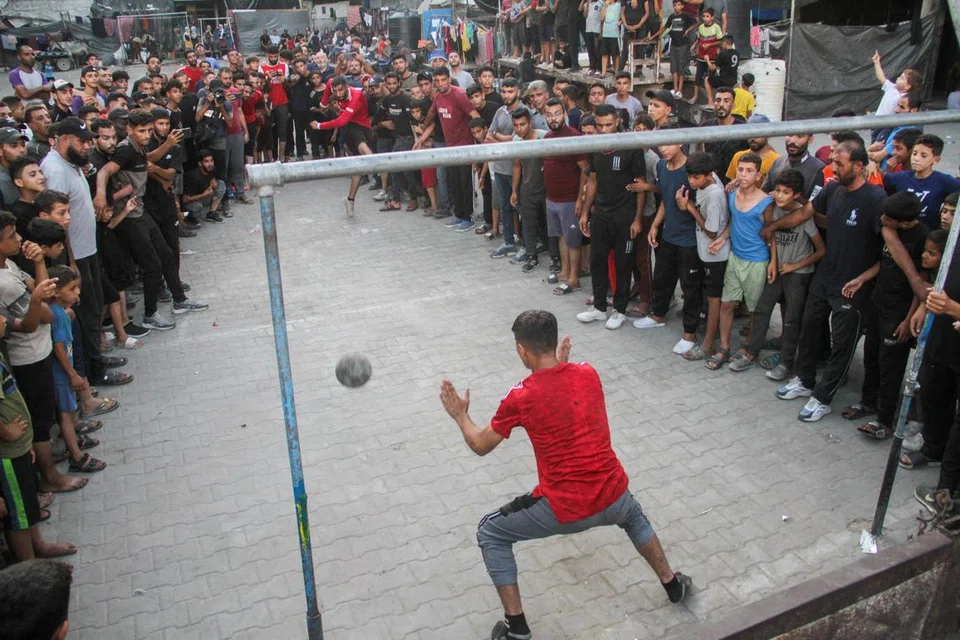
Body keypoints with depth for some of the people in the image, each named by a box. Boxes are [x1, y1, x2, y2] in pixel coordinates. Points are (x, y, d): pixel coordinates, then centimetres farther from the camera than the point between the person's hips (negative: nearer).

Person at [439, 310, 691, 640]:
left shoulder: (520, 397, -11)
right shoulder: (589, 374, 0)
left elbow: (480, 445, 4)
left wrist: (461, 416, 22)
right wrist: (563, 364, 31)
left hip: (564, 510, -5)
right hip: (612, 497, 5)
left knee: (490, 534, 18)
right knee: (633, 516, 41)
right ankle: (673, 584, 51)